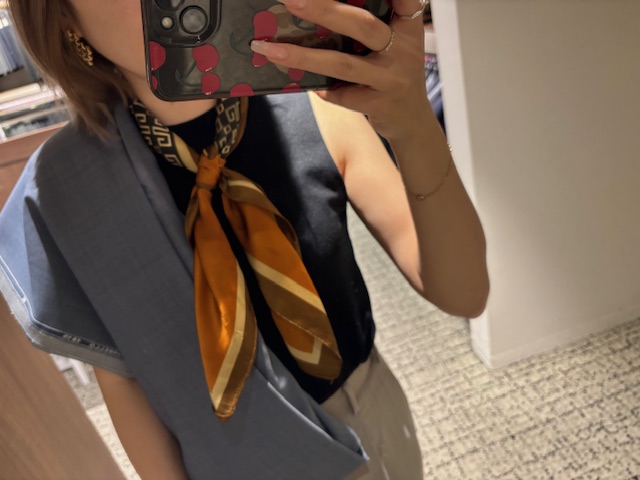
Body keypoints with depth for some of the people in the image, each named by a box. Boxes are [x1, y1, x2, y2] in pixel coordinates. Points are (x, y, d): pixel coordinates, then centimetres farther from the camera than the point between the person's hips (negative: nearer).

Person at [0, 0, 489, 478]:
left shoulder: (315, 110, -20)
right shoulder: (63, 188, -20)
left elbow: (462, 294, -24)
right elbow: (121, 378, -10)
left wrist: (417, 129, -40)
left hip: (371, 415, 2)